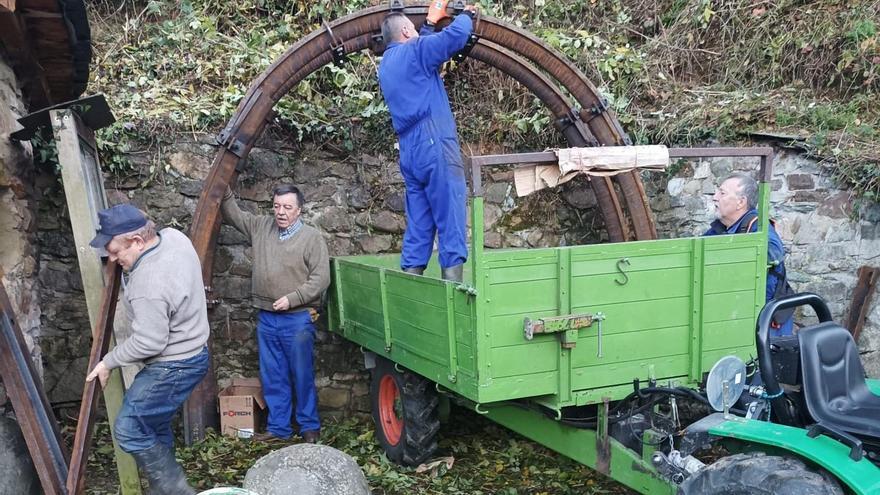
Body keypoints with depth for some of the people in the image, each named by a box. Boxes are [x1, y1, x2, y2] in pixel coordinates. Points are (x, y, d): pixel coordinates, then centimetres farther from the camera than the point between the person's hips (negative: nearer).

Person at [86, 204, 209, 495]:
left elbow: (148, 342, -24)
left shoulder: (149, 284, -32)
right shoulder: (173, 235, -5)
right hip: (189, 353, 10)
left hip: (174, 366, -10)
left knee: (129, 430, -3)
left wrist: (108, 362, -10)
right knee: (154, 427, 18)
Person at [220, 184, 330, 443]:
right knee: (272, 378, 12)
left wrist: (291, 298, -17)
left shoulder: (312, 237, -7)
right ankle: (278, 427, 24)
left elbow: (321, 278, -11)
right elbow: (233, 215, 19)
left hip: (298, 319, -5)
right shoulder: (261, 226, 8)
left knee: (303, 376, 5)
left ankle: (310, 427, 19)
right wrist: (224, 191, 4)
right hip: (266, 318, 5)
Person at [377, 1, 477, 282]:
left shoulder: (387, 63, 22)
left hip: (410, 153, 8)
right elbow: (455, 36, -10)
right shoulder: (414, 51, 0)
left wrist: (430, 23, 43)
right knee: (450, 222, -9)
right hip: (433, 145, -8)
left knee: (418, 226, 8)